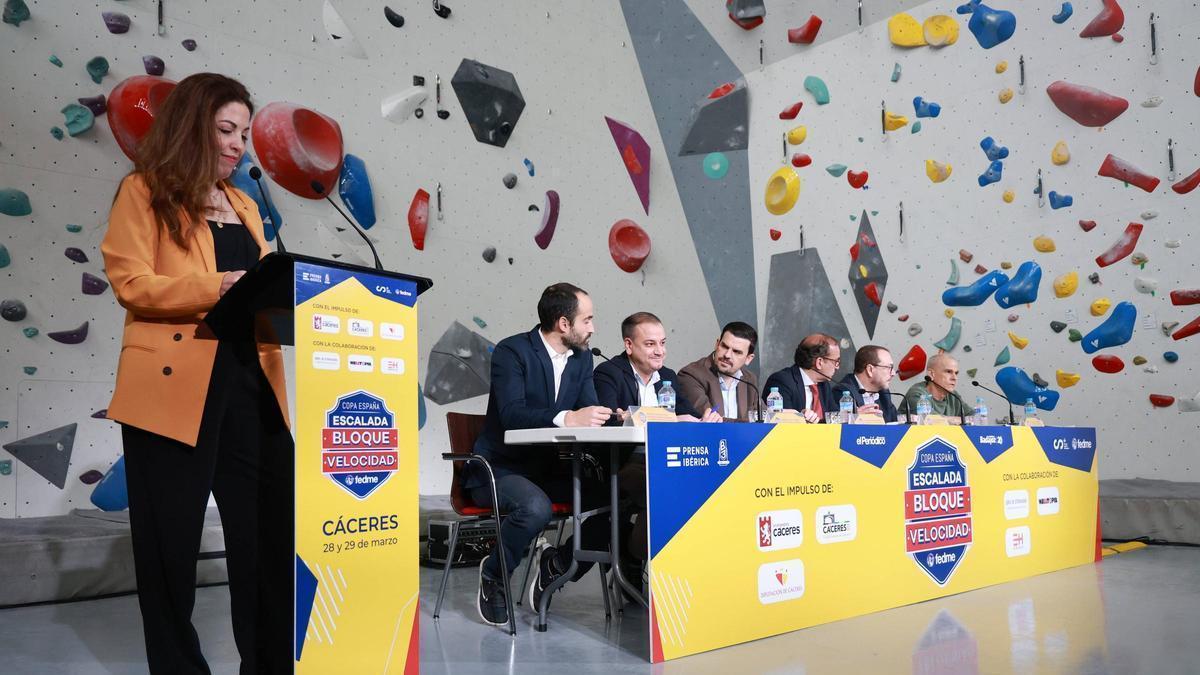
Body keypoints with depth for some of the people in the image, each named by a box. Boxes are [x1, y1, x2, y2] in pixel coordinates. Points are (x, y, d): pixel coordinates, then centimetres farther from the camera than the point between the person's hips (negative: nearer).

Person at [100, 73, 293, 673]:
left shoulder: (243, 205, 21)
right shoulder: (145, 191, 3)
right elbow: (131, 282, -9)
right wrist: (221, 287, -21)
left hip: (249, 382, 6)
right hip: (175, 388, -5)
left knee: (272, 532, 4)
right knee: (171, 543, 6)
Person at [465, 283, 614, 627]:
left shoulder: (582, 357, 8)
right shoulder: (512, 351, -14)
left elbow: (590, 412, 3)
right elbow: (511, 414, -27)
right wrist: (567, 418, -40)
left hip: (550, 467, 6)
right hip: (500, 468, -6)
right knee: (535, 507, -36)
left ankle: (557, 563, 8)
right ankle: (493, 575, -6)